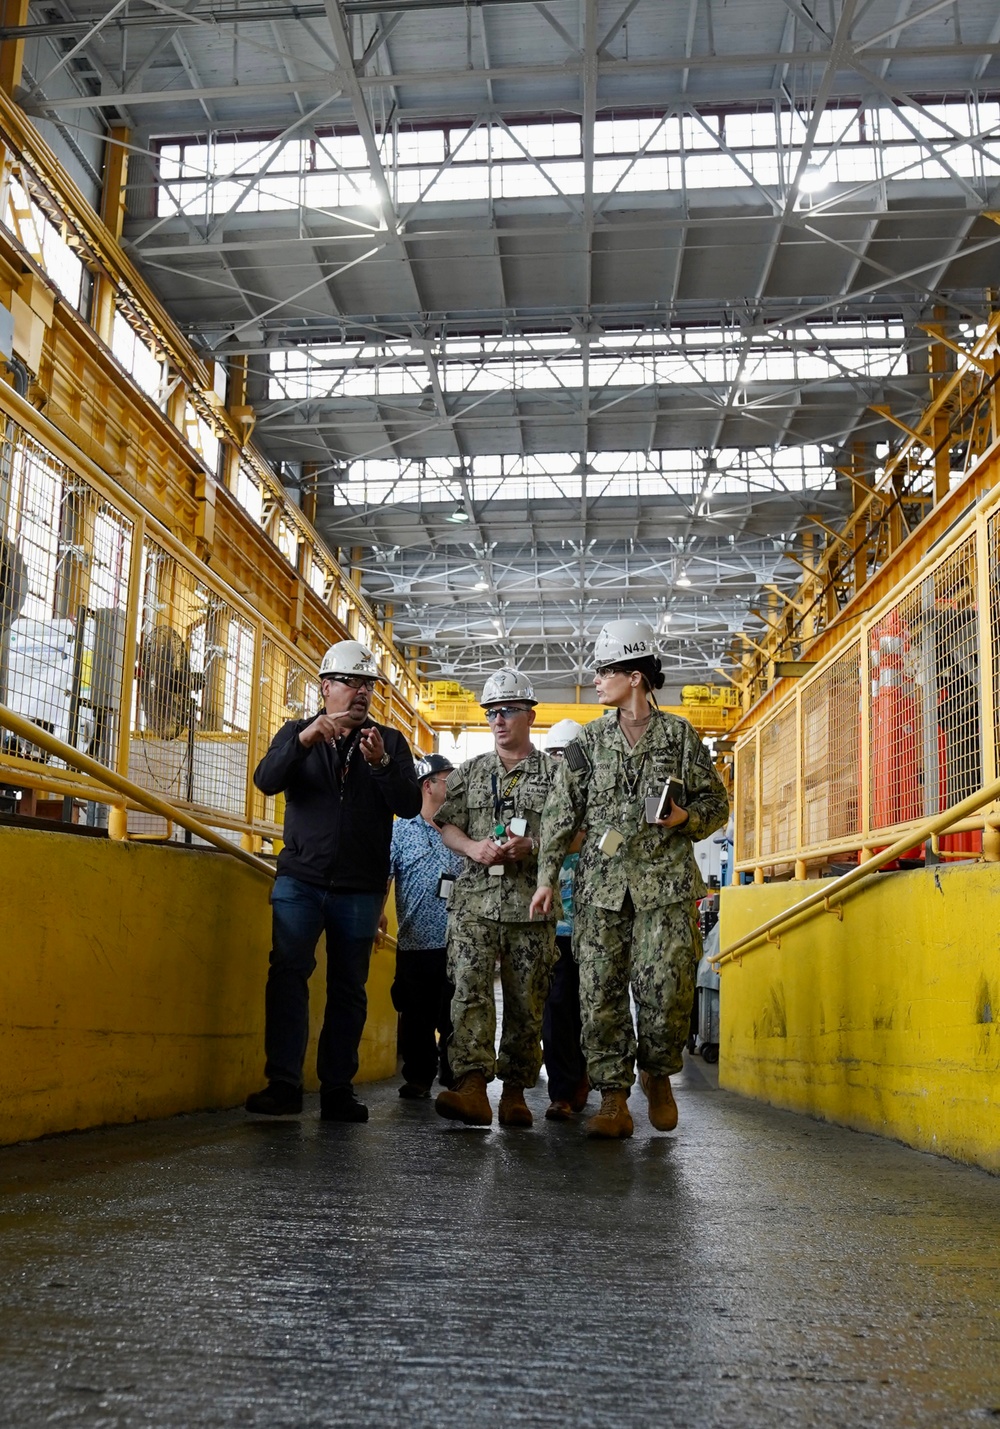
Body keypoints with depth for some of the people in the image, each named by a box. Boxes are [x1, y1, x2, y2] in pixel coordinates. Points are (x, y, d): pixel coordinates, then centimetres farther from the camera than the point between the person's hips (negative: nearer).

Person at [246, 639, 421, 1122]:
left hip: (359, 888, 1)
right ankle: (283, 1083, -9)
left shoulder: (389, 742, 10)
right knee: (287, 973, -11)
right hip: (300, 879, -1)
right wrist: (302, 741, -23)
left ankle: (337, 1090, 9)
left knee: (349, 987, 4)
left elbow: (411, 806, -3)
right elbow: (266, 780, -7)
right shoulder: (296, 732, 11)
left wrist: (381, 764, -20)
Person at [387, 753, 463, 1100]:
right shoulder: (401, 830, 5)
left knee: (455, 1017, 3)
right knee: (417, 1018, 6)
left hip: (458, 942, 1)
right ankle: (418, 1079, 17)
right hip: (416, 942, -1)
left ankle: (455, 1079, 14)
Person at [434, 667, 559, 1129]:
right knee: (469, 989, -14)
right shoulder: (469, 772, 17)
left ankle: (515, 1091, 13)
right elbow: (447, 826, 14)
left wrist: (533, 849, -14)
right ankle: (471, 1087, -22)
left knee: (525, 1000, 2)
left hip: (531, 904, -1)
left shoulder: (555, 773, 8)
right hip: (475, 900, 1)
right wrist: (474, 848, -7)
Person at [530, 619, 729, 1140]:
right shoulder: (588, 740, 11)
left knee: (666, 986, -8)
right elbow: (560, 813, 10)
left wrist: (687, 818, -9)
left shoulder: (680, 735, 6)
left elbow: (716, 802, 11)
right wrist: (546, 876, 4)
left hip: (666, 881, -2)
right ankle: (613, 1101, 4)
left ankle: (657, 1073, 20)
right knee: (600, 991, -3)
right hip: (602, 882, 2)